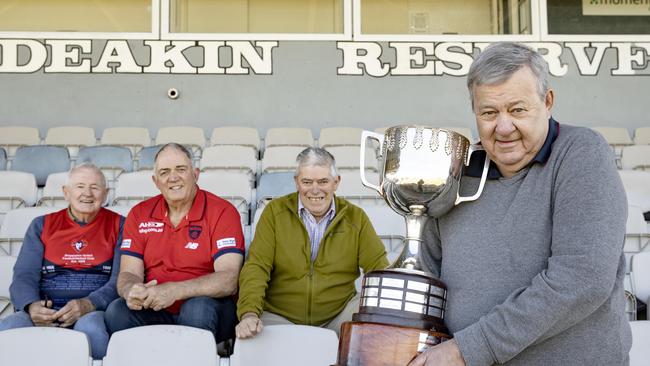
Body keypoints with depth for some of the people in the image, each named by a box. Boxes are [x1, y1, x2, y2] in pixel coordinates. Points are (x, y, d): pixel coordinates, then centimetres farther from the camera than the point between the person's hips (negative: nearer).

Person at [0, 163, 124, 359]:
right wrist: (32, 306, -14)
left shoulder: (118, 225, 12)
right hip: (45, 312, 2)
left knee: (90, 328, -38)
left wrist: (89, 304, -19)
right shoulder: (41, 225, 19)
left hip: (95, 312, -1)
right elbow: (24, 276, 10)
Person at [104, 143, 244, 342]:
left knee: (199, 307, -34)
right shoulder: (139, 214, 9)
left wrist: (174, 291, -28)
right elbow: (129, 273, 3)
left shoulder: (223, 212, -5)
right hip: (153, 310, 3)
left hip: (206, 310, -2)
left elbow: (229, 280, -15)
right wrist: (131, 291, -22)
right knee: (116, 310, -25)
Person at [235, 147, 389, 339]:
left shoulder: (355, 217, 5)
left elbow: (378, 267, 0)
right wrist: (249, 313, -24)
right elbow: (256, 267, -7)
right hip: (279, 316, -2)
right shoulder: (275, 212, 0)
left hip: (338, 315, 2)